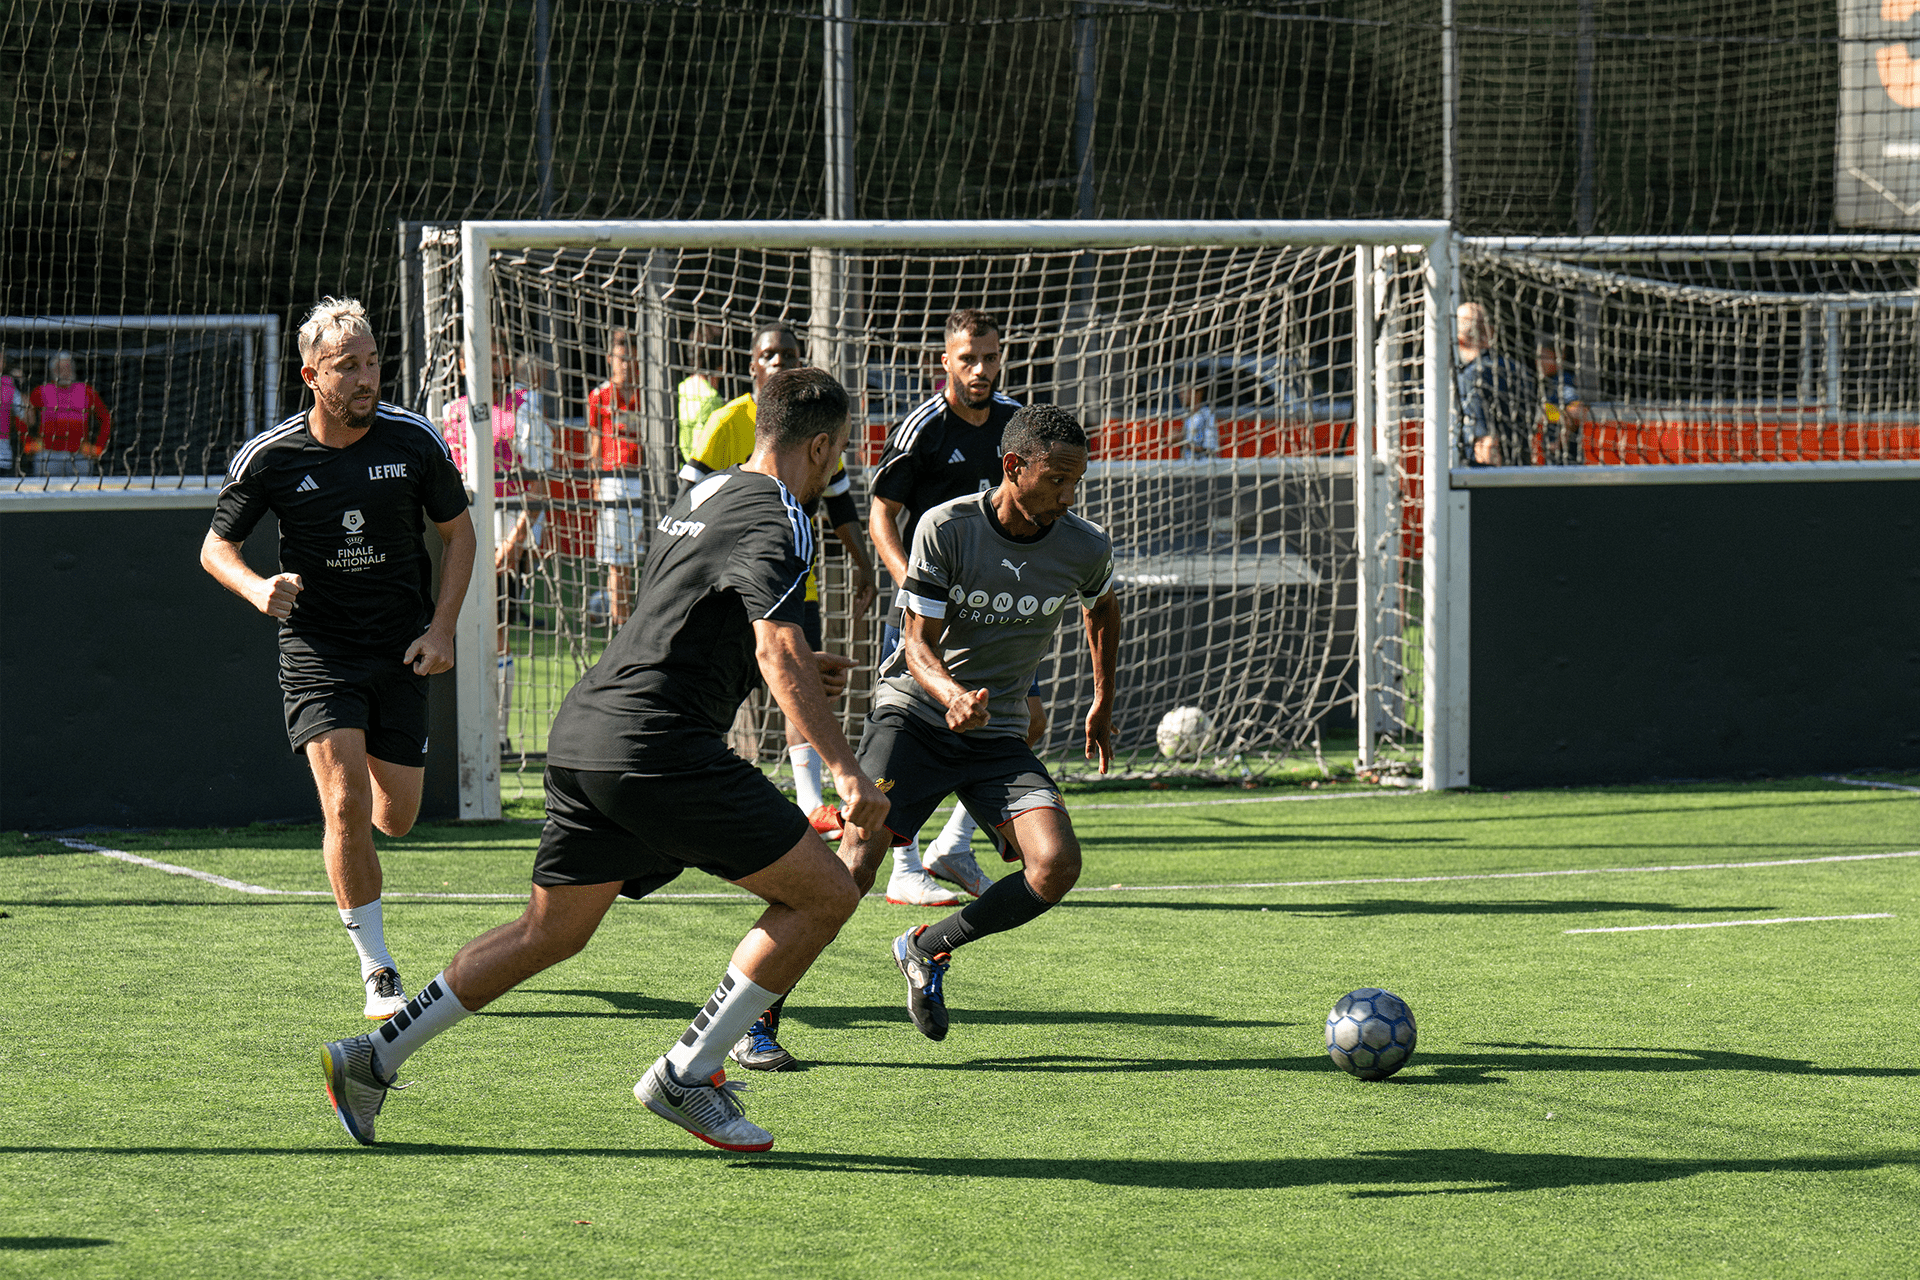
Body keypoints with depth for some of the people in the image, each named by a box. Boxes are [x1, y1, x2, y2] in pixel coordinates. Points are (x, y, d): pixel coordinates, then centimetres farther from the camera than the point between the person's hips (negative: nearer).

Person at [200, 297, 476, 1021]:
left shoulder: (415, 440, -5)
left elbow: (458, 532, 8)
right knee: (347, 805, -18)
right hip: (316, 651, -2)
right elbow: (216, 546, 4)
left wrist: (441, 629, -2)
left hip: (401, 653, 2)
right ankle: (378, 972, -7)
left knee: (395, 819, 5)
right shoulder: (269, 457, -8)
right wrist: (257, 589, -18)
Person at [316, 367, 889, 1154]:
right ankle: (685, 1075, -3)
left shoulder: (702, 495, 21)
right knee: (824, 894, -3)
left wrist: (799, 674, 30)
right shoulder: (778, 521, -8)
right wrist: (845, 768, -26)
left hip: (584, 734, 9)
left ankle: (371, 1059, 17)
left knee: (550, 931, 19)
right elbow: (777, 653, -21)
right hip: (658, 745, -9)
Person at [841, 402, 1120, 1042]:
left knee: (1057, 866, -19)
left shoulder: (1086, 548, -4)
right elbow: (919, 643, -13)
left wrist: (1103, 706, 25)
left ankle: (928, 948, 4)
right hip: (913, 712, -3)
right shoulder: (946, 527, -14)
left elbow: (1102, 611, 21)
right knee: (856, 861, -22)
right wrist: (952, 694, -34)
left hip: (999, 734, 3)